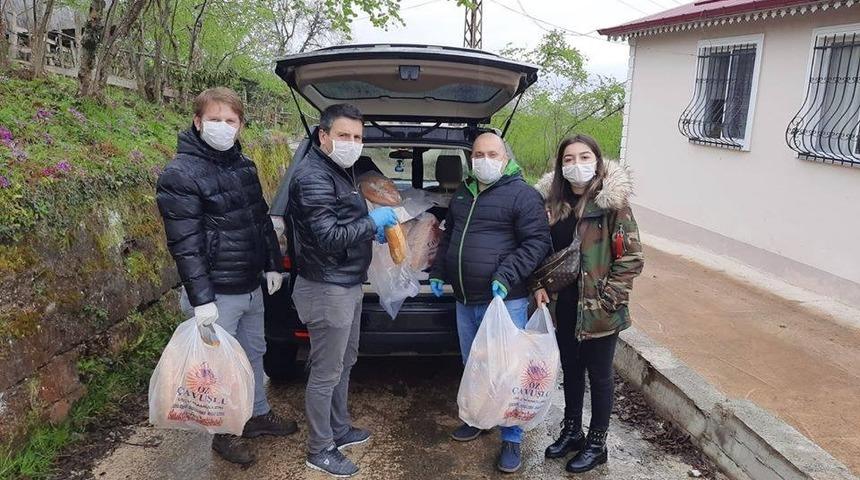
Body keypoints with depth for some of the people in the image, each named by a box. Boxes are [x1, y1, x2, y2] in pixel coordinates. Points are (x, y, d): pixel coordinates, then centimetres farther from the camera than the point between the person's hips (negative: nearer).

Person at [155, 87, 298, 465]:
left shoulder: (243, 165, 9)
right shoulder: (180, 175, -15)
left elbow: (262, 219, 17)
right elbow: (184, 243, -20)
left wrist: (273, 265, 16)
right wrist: (200, 299, -23)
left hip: (252, 286, 8)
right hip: (218, 293, -7)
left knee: (254, 352, 21)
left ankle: (258, 415, 41)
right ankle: (224, 434, 28)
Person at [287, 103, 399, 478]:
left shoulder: (340, 170, 12)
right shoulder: (313, 176, -20)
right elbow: (327, 237, -27)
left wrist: (372, 229, 9)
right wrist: (372, 223, -18)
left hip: (348, 284, 10)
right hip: (328, 289, -10)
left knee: (344, 363, 21)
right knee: (326, 373, 3)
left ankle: (339, 429, 38)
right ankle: (320, 450, 19)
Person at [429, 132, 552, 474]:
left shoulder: (522, 194, -9)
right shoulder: (462, 195, 14)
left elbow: (537, 242, -14)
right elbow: (448, 237, 25)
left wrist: (506, 276, -23)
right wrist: (438, 272, 19)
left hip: (504, 301, -7)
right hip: (465, 300, 7)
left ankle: (512, 440, 16)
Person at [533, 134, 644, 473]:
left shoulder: (613, 203, -14)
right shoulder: (554, 200, 2)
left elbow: (631, 258, -14)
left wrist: (607, 299, -16)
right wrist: (539, 286, -1)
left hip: (598, 310, -5)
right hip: (563, 305, 5)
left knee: (598, 374, 10)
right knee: (571, 368, 19)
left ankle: (597, 444, 28)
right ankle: (571, 432, 38)